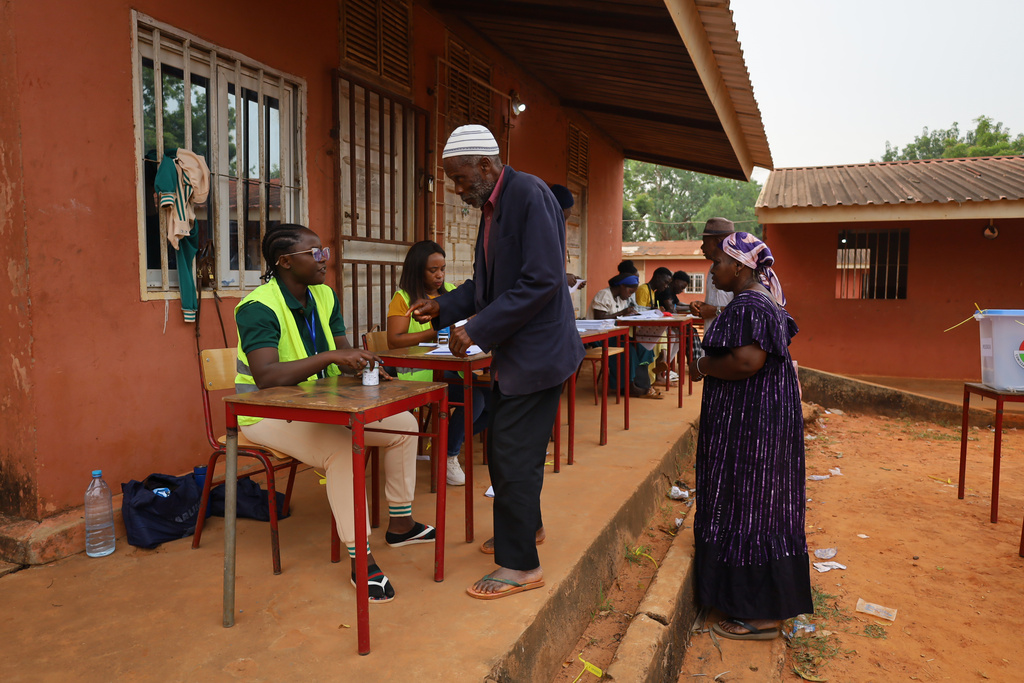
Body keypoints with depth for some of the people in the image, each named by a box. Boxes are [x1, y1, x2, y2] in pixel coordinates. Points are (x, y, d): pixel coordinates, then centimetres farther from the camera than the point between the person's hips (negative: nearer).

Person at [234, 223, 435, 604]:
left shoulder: (324, 296, 5)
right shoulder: (259, 308, -21)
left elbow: (344, 354, 6)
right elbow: (265, 376, -35)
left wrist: (362, 366, -17)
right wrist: (330, 357, -41)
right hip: (269, 413, -8)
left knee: (404, 424, 0)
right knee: (342, 447, -35)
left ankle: (401, 525, 13)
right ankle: (360, 558, -22)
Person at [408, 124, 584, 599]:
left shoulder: (530, 196, -17)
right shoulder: (493, 206, 13)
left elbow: (541, 281, -25)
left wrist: (478, 330, -23)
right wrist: (443, 307, 5)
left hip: (536, 350, -9)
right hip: (513, 351, 10)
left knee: (514, 455, -4)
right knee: (504, 448, 19)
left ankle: (520, 565, 11)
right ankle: (524, 525, 40)